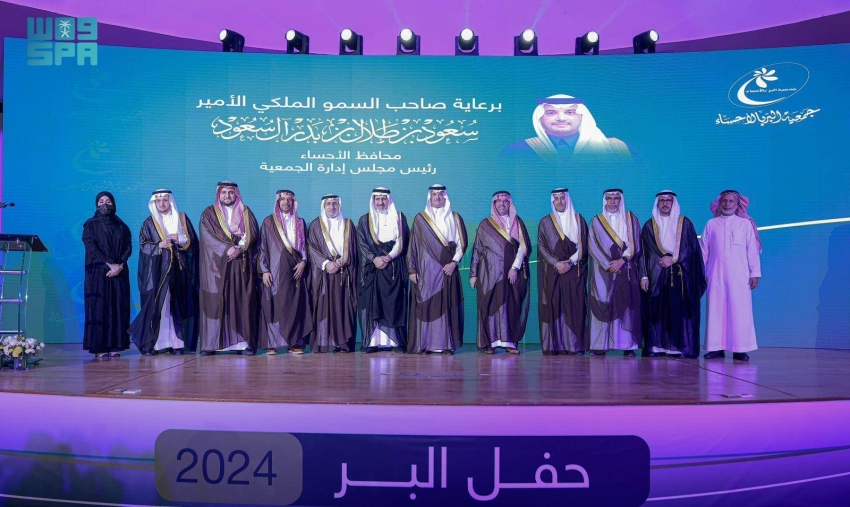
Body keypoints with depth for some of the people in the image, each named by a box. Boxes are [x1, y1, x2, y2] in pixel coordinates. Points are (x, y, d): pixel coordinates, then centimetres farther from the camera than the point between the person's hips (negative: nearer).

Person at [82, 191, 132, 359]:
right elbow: (91, 247, -6)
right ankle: (99, 347, -4)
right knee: (98, 307, -5)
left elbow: (128, 247, 6)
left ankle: (115, 346, 2)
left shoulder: (121, 225, 15)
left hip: (119, 273, 3)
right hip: (97, 272, -3)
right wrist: (110, 264, -15)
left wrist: (119, 265, -10)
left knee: (118, 308, -1)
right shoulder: (90, 225, 5)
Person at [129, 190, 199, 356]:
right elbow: (144, 245, 2)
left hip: (179, 270, 1)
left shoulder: (182, 219, 12)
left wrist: (179, 239, -11)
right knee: (155, 305, -7)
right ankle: (150, 343, -3)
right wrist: (159, 245, -15)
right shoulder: (149, 223, 9)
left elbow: (192, 241, 7)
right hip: (157, 270, -1)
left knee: (178, 304, -2)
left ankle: (177, 342, 1)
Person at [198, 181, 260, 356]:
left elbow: (252, 233, 2)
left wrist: (239, 248, -15)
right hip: (217, 264, -1)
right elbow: (208, 236, -4)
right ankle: (210, 344, -5)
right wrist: (227, 249, -17)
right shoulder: (209, 213, 10)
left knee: (242, 301, -3)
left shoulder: (246, 213, 15)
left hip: (242, 264, 1)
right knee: (215, 301, -6)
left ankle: (244, 342, -2)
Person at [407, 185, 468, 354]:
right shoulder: (420, 219, 8)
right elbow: (413, 245, 6)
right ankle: (424, 344, -1)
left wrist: (454, 262, -8)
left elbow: (462, 243, 7)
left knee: (447, 306, -2)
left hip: (447, 269, 1)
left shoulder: (455, 219, 11)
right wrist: (412, 269, -2)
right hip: (426, 270, -1)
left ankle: (447, 344, 1)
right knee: (425, 305, -4)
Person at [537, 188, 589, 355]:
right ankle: (552, 346, -2)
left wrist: (570, 262, -10)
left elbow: (583, 246, 3)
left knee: (574, 307, -4)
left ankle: (574, 345, -1)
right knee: (552, 307, -4)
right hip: (551, 272, 0)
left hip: (575, 271, 0)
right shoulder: (545, 222, 10)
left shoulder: (579, 220, 10)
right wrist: (556, 263, -11)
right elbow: (541, 246, 2)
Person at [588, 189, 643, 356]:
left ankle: (628, 345, -3)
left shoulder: (631, 219, 11)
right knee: (603, 304, -6)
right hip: (603, 271, 0)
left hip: (626, 270, 1)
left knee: (626, 306, -4)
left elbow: (634, 243, 4)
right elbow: (593, 245, 1)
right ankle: (600, 345, -6)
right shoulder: (596, 221, 10)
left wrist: (622, 260, -11)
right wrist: (608, 265, -9)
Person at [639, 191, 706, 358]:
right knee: (656, 311, -3)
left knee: (679, 310, -5)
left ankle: (678, 347, -3)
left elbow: (691, 248, 2)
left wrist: (673, 258, -12)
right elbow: (644, 253, 8)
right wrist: (644, 276, -1)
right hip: (656, 275, 1)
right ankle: (656, 347, -2)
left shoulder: (685, 223, 9)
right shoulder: (649, 225, 12)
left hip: (680, 274, -1)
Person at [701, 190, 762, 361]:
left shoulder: (745, 224, 9)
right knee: (715, 310, 0)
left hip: (739, 275, -1)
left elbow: (752, 250, 7)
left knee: (739, 311, -4)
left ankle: (740, 349, 0)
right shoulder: (711, 224, 12)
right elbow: (703, 250, 11)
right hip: (716, 275, 1)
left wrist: (755, 273, 1)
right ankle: (716, 347, 4)